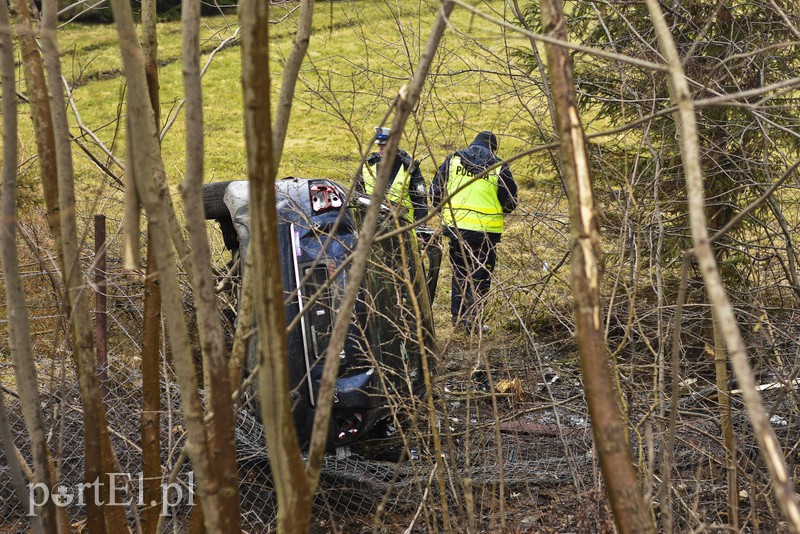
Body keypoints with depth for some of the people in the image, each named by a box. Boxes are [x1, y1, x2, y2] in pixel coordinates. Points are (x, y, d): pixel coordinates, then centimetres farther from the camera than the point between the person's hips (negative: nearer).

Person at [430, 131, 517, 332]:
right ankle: (472, 317, 4)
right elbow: (510, 203, 1)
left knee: (460, 270, 19)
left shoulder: (452, 160, 4)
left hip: (456, 225, 3)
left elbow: (435, 191, 5)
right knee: (481, 273, 8)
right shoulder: (499, 167, -2)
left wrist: (445, 209, 22)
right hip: (486, 229, -3)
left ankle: (457, 314, 26)